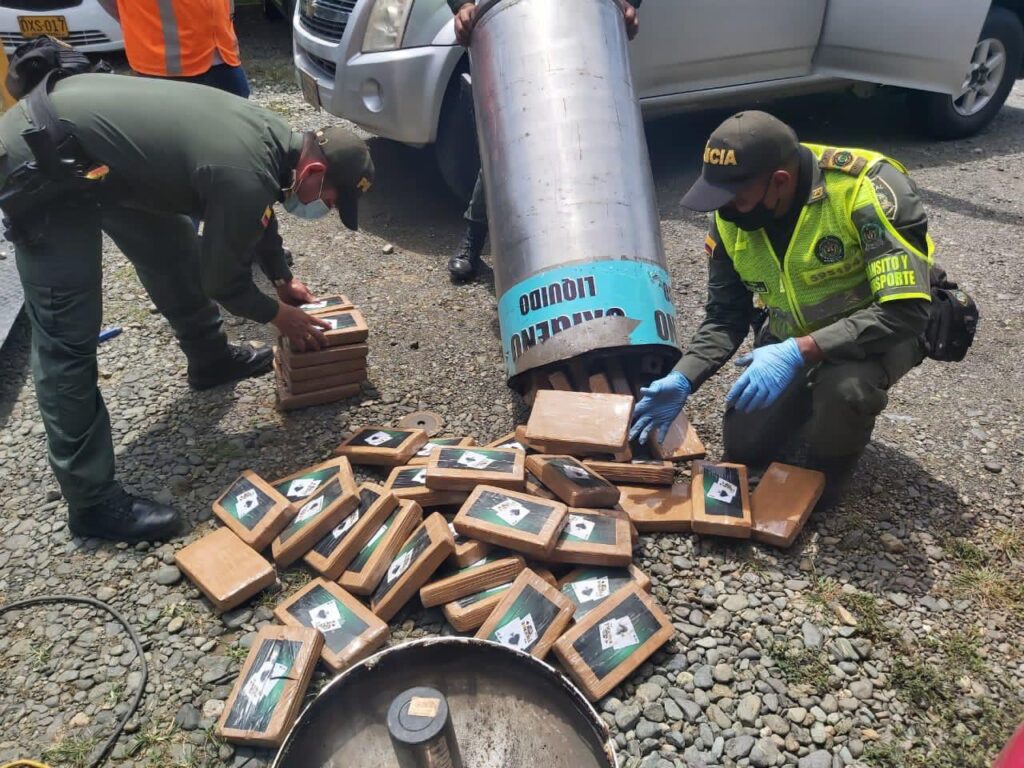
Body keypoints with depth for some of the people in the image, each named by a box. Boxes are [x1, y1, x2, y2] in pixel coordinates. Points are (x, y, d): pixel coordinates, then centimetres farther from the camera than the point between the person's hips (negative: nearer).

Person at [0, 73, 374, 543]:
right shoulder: (246, 178, -27)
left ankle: (211, 360, 45)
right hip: (40, 164, -10)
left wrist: (282, 279, 31)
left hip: (76, 120, 10)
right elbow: (224, 281, -12)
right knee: (68, 339, -8)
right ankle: (92, 501, 0)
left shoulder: (274, 140, 1)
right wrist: (278, 316, 5)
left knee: (176, 253, 22)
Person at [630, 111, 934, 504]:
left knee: (846, 386, -37)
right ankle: (816, 402, 28)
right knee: (743, 448, 0)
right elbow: (726, 317, -8)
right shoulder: (731, 217, -15)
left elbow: (905, 311, -34)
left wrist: (799, 352, -42)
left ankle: (825, 469, -3)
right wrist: (682, 380, -23)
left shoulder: (869, 189, -32)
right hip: (794, 333, 5)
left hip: (882, 327, -4)